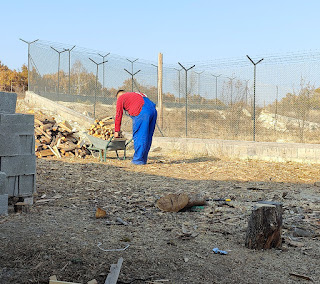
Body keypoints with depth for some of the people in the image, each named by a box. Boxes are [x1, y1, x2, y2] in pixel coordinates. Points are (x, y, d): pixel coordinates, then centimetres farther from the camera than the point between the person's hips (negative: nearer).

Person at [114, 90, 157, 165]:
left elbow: (118, 115, 13)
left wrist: (116, 131, 20)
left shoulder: (120, 98, 16)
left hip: (142, 112, -7)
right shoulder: (135, 94, 38)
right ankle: (143, 159, 17)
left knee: (138, 137, -3)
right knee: (147, 137, 11)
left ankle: (138, 160, -2)